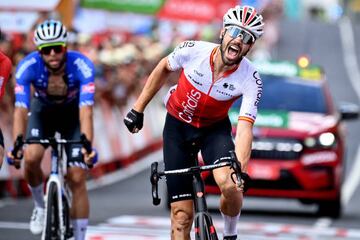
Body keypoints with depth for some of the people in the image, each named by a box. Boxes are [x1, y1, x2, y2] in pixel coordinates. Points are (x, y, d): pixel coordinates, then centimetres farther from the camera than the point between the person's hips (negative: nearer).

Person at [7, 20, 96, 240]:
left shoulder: (82, 65, -34)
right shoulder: (28, 66, -31)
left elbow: (86, 111, -41)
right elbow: (21, 110, -37)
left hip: (73, 114, -1)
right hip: (43, 111, 1)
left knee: (77, 179, -10)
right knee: (31, 158, -26)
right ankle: (41, 207, 3)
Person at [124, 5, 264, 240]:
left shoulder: (250, 79, -25)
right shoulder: (193, 51, -24)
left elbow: (244, 128, -30)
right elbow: (163, 68, -3)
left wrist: (241, 170, -45)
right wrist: (138, 109, 1)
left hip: (215, 128, 0)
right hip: (177, 126, 1)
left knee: (229, 184, -30)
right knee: (182, 214, -6)